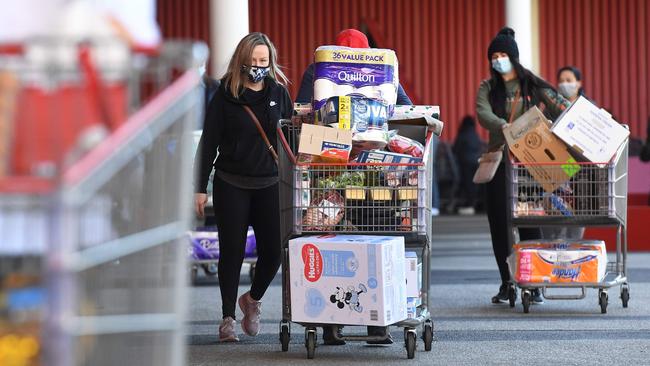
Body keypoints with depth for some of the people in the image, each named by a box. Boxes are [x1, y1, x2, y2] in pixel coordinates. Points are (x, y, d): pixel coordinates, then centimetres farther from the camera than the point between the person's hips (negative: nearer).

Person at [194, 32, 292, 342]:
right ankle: (228, 318, 16)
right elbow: (208, 142, 0)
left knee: (272, 251, -2)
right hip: (231, 185, -2)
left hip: (268, 184, 2)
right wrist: (200, 188, -4)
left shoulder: (279, 92, 6)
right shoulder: (226, 94, -1)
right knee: (232, 252, 2)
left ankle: (253, 298, 27)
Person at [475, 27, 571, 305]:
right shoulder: (488, 88, 8)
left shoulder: (532, 85, 6)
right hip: (499, 162, 2)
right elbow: (483, 115, -10)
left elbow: (560, 106, 0)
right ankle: (506, 284, 10)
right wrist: (505, 127, -29)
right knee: (499, 222, 2)